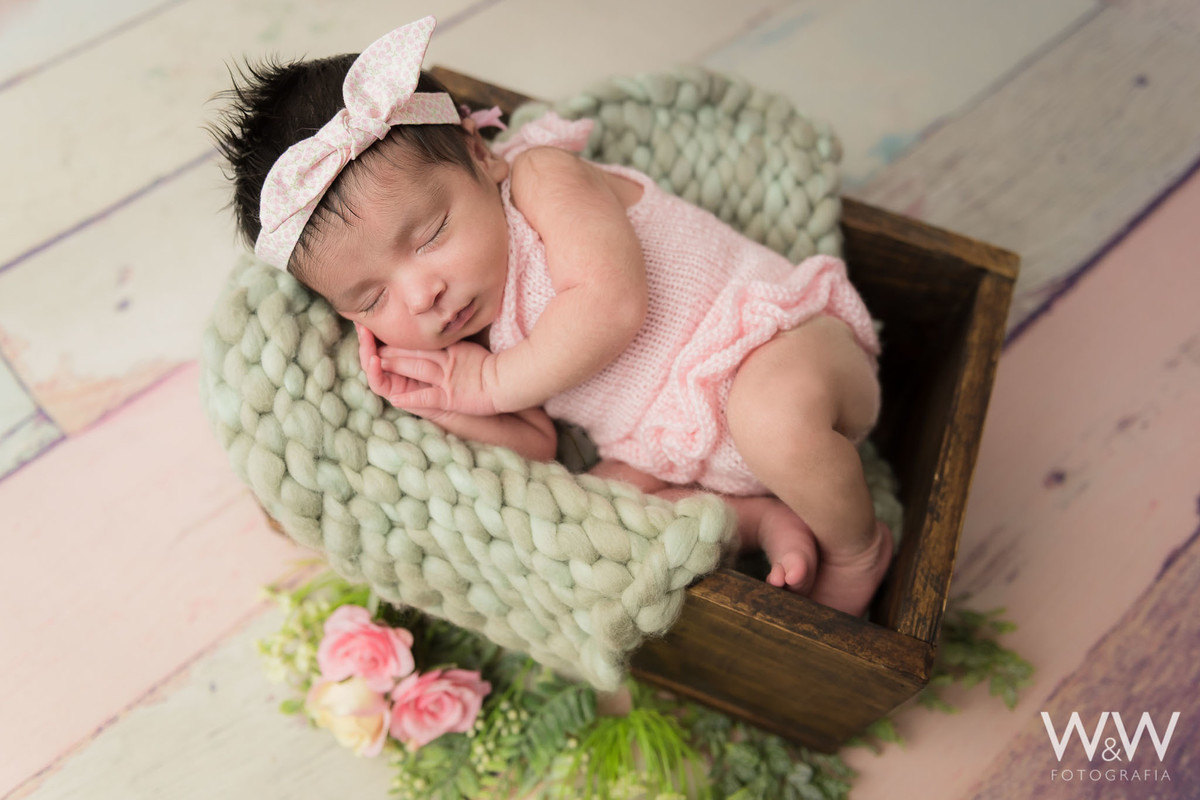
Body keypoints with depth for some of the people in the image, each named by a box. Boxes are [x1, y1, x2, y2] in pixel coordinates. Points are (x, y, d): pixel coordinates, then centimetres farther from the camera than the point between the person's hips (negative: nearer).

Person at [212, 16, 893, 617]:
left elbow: (611, 301, -33)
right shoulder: (460, 336, 2)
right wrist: (439, 401, -17)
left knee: (773, 412, -38)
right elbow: (536, 446, 0)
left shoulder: (544, 178, -18)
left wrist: (492, 383, -21)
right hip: (678, 452, 7)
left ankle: (860, 544, -8)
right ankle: (759, 519, -7)